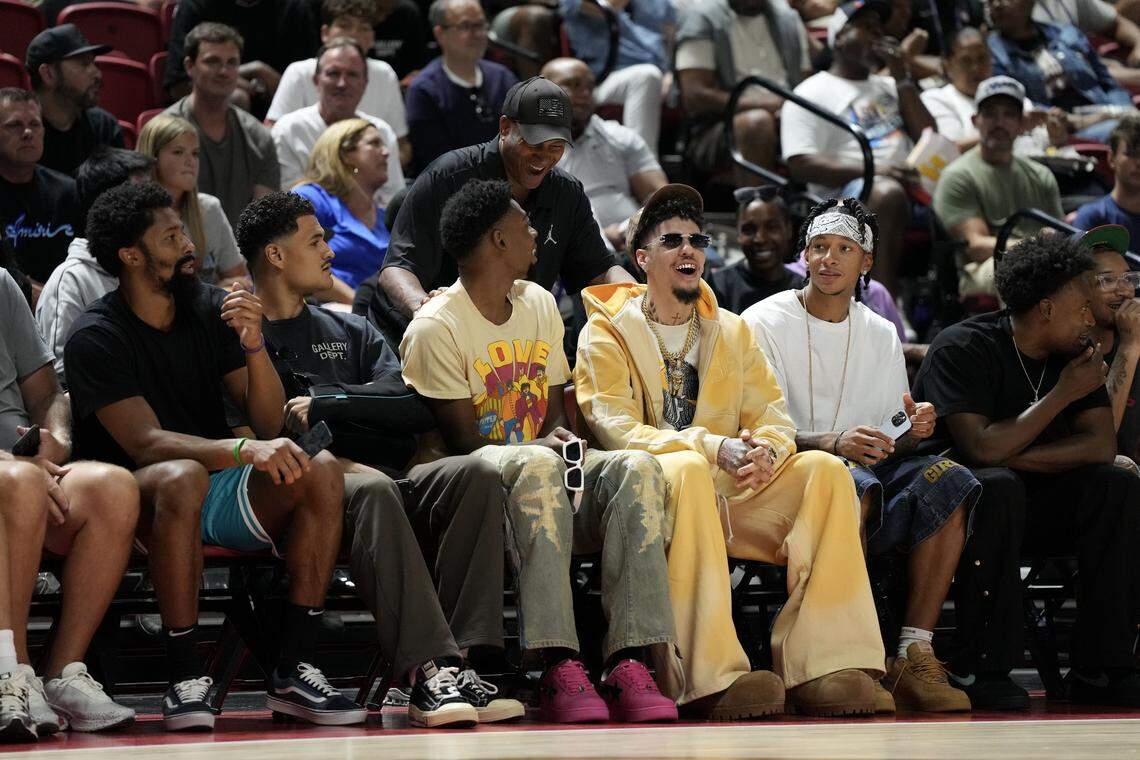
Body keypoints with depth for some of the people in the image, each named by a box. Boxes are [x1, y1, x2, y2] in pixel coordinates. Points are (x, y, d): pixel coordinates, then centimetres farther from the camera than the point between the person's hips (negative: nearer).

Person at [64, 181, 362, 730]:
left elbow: (269, 425, 2)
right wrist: (245, 450, -37)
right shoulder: (96, 338, -10)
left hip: (221, 488, 5)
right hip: (140, 498, -5)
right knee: (181, 478, -39)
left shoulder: (212, 308, 5)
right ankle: (185, 678, -32)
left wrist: (253, 346, -16)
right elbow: (145, 444, -22)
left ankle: (294, 670, -22)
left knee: (321, 471, -21)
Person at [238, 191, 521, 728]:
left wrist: (323, 403, 1)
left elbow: (414, 404, 12)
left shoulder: (351, 332, 29)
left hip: (370, 475, 6)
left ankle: (459, 660, -36)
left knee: (474, 473, -23)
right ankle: (432, 669, -48)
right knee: (372, 488, -38)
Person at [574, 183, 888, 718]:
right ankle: (711, 679, -45)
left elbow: (773, 414, 11)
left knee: (825, 470, -19)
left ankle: (820, 667, -30)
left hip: (729, 493, 5)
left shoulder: (732, 331, 21)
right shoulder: (607, 332, 5)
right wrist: (710, 447, -24)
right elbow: (614, 430, -10)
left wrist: (766, 448, -16)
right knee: (687, 470, -38)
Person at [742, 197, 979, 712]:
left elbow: (889, 439, 18)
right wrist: (832, 443, -26)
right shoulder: (764, 323, 1)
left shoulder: (881, 334, 18)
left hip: (867, 472, 5)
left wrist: (913, 431, -8)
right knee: (853, 485, -39)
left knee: (949, 480, -25)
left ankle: (914, 655, -28)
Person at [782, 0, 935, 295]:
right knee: (887, 193, -39)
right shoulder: (811, 93, 8)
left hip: (909, 186, 7)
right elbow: (800, 164, -6)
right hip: (847, 191, -7)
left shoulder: (889, 87, 29)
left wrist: (902, 78, 11)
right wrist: (872, 170, -17)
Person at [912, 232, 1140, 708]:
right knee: (997, 487, -38)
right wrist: (1063, 394, -19)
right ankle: (981, 669, -32)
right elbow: (981, 448, -26)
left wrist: (1014, 456, -19)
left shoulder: (1076, 353, 5)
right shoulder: (962, 349, -15)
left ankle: (1100, 669, -18)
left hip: (1029, 500, 6)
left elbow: (1101, 446, -5)